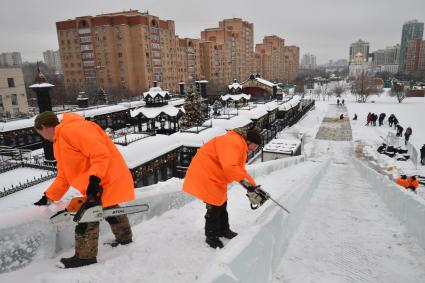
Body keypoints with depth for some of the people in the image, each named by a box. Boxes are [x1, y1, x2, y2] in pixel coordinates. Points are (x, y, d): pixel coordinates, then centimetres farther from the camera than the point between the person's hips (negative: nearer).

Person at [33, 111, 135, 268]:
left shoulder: (71, 129, -17)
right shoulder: (59, 142, 18)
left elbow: (101, 153, -27)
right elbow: (63, 176, 21)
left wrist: (94, 179, -32)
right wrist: (48, 197, 22)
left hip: (104, 181, -11)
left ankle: (85, 256, 9)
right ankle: (125, 238, 42)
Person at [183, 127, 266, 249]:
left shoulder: (241, 146, 10)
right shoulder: (233, 142, -25)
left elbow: (239, 169, 11)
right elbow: (229, 167, -37)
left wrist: (252, 186, 5)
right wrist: (245, 181, -32)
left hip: (214, 176, 11)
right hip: (205, 175, -11)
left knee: (222, 204, 20)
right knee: (214, 207, -1)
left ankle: (223, 230, 39)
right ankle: (211, 237, 19)